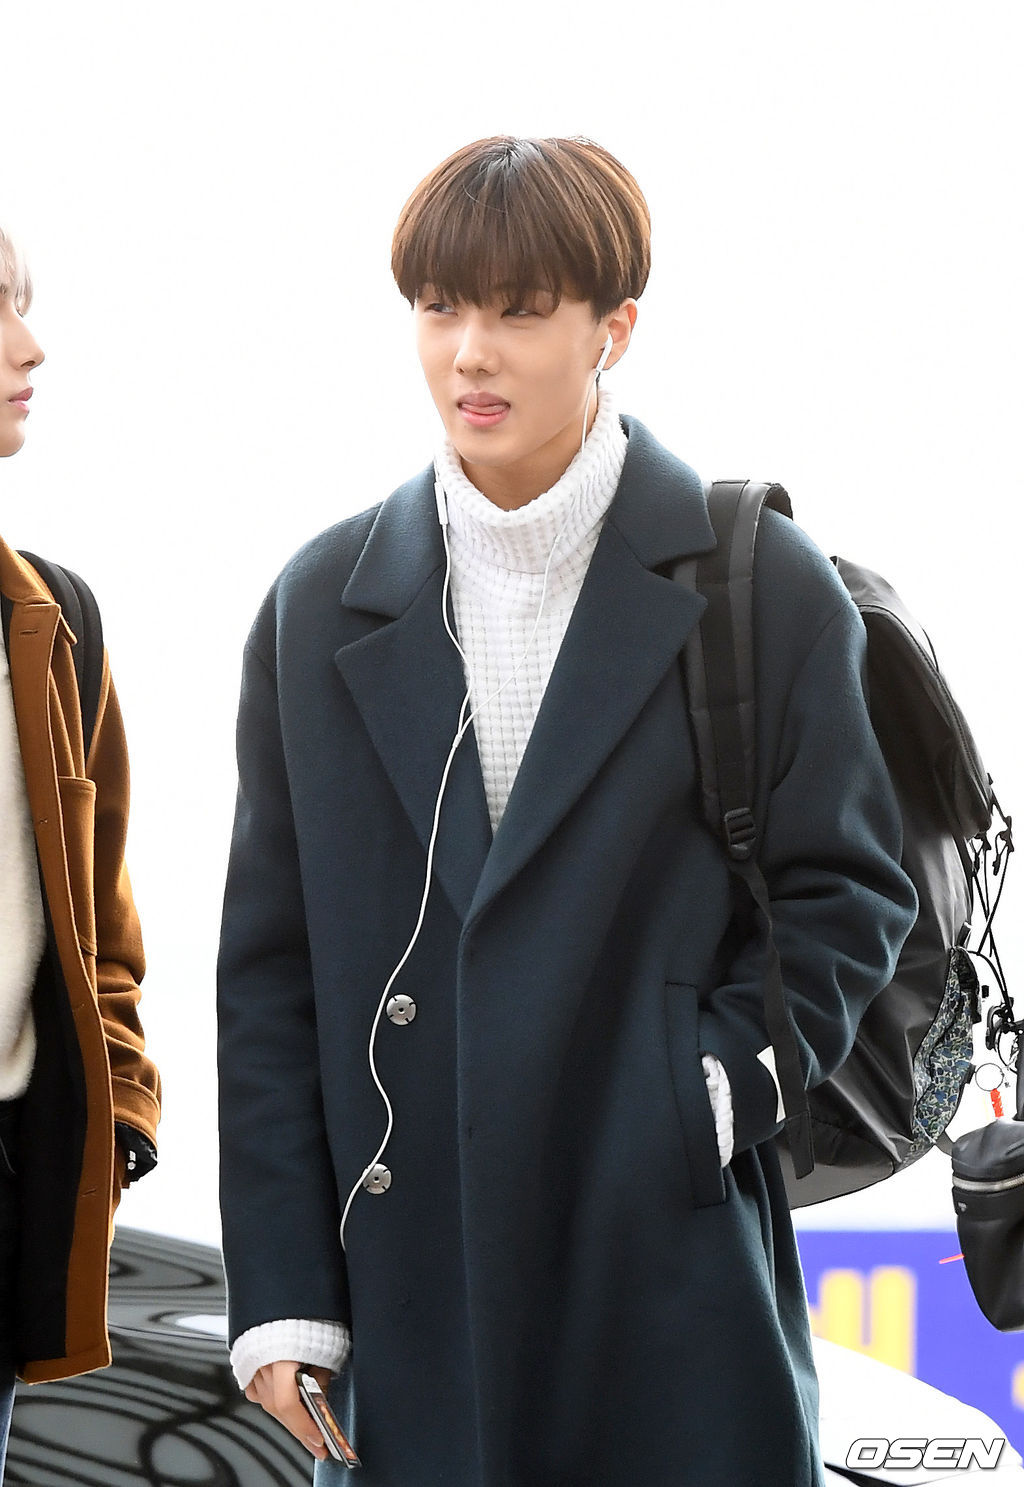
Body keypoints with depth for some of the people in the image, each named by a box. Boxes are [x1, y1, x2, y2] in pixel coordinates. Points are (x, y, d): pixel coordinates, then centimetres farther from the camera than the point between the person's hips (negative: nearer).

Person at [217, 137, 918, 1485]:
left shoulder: (762, 586, 1)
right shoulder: (322, 607, 8)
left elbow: (848, 890, 5)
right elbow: (271, 966, 7)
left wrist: (718, 1094, -12)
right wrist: (282, 1297, 1)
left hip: (675, 1272, -2)